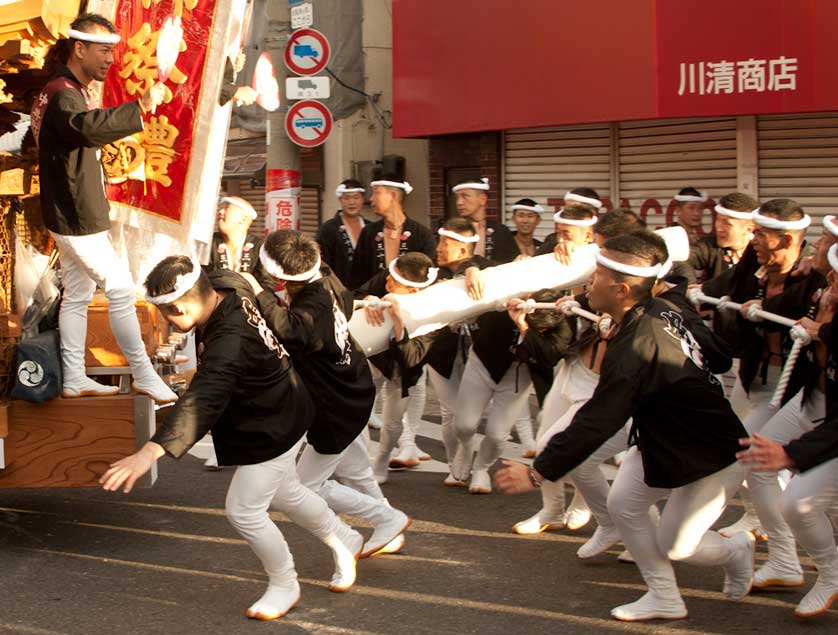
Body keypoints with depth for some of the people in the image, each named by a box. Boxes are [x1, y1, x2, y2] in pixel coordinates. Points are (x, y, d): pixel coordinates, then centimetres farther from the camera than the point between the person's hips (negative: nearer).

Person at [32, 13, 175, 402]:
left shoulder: (71, 92, 15)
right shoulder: (62, 94, -19)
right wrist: (141, 106, -51)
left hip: (72, 218, 11)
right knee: (121, 290, -7)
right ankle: (144, 377, -1)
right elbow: (88, 127, -43)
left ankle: (74, 380, 19)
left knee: (77, 295, 13)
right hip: (76, 219, -11)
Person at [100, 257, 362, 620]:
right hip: (280, 414, 10)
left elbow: (202, 400, -53)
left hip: (271, 432, -10)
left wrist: (150, 452, -62)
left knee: (243, 512, 2)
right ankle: (343, 539, 50)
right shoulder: (226, 287, -14)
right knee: (283, 493, 27)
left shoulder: (230, 343, -40)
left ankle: (284, 587, 25)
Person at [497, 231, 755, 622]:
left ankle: (737, 550, 34)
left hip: (713, 456, -9)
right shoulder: (662, 310, -8)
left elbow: (597, 422, -36)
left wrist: (538, 473, -34)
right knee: (623, 504, 5)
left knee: (674, 544, 3)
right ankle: (664, 599, 19)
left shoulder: (635, 348, -35)